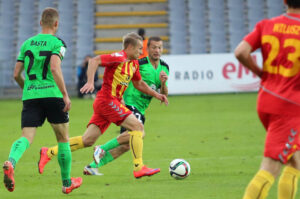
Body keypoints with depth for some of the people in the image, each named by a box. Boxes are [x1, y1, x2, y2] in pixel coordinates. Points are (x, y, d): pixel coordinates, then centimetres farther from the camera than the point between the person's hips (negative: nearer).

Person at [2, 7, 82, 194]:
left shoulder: (27, 43, 14)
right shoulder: (57, 43, -2)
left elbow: (16, 74, 13)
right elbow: (54, 68, -18)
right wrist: (65, 94, -16)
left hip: (30, 95, 3)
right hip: (52, 94, -3)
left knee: (26, 137, -6)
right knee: (63, 139, 13)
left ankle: (11, 162, -39)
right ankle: (67, 182, 22)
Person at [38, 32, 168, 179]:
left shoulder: (134, 64, 18)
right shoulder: (119, 57, -11)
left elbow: (138, 84, 32)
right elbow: (94, 61, -19)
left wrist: (155, 94, 25)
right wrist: (90, 82, -30)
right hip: (108, 100, -9)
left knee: (88, 140, 4)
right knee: (138, 127, -11)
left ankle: (49, 153, 6)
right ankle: (138, 168, -12)